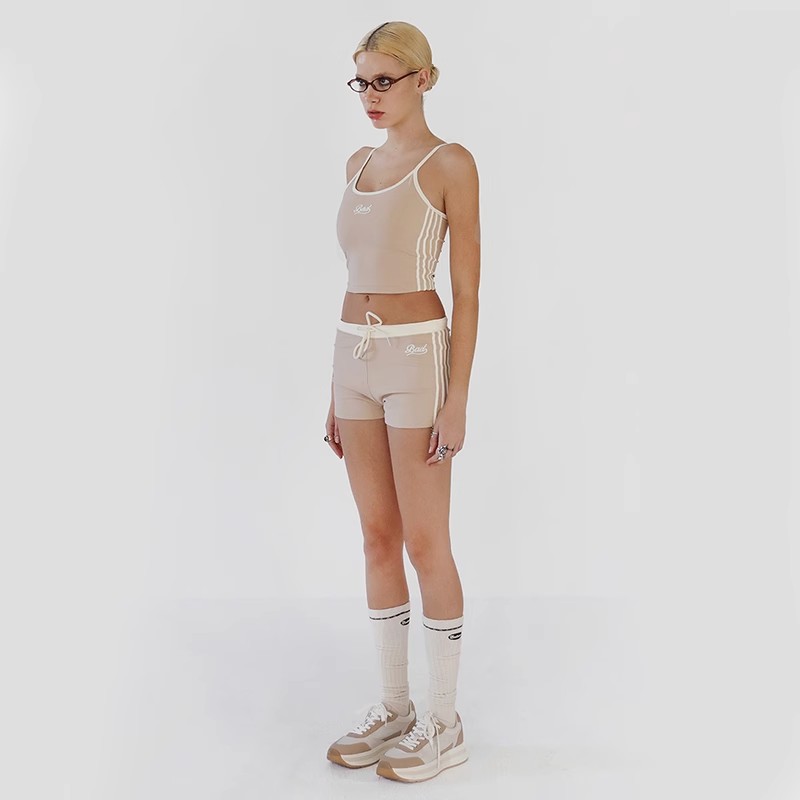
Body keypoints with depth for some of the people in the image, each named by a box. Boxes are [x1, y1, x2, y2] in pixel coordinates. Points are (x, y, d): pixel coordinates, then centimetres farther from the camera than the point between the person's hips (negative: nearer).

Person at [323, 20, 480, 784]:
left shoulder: (452, 163, -5)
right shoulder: (360, 164, 15)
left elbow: (468, 289, -10)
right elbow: (358, 280, 15)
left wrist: (457, 399, -15)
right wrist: (338, 388, 13)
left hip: (418, 357, -7)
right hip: (356, 357, 7)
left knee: (424, 543, -1)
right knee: (378, 538, 10)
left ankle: (443, 723, 16)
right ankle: (394, 707, 25)